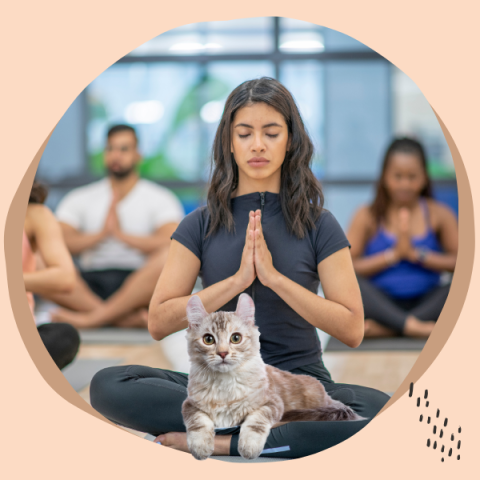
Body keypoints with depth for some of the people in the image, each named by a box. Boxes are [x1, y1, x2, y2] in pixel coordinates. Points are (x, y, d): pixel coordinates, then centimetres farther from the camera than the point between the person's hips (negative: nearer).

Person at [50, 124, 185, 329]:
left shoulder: (160, 199, 9)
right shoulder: (79, 199, 16)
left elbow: (169, 243, -10)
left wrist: (121, 234, -13)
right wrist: (101, 234, -11)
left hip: (139, 287, -2)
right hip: (90, 285, 2)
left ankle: (93, 317, -32)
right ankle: (130, 318, -34)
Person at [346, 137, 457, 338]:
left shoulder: (439, 214, 7)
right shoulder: (368, 216, 4)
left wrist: (417, 255, -12)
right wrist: (393, 255, -12)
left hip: (426, 304, 1)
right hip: (381, 304, -1)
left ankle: (382, 329, -32)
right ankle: (411, 326, -41)